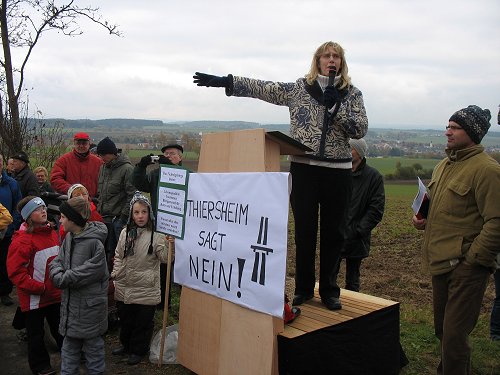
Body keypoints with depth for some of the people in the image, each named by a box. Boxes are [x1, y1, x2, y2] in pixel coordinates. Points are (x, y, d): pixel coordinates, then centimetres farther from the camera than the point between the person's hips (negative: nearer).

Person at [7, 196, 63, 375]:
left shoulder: (52, 233, 4)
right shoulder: (22, 240, -19)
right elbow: (16, 272, -21)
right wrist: (39, 287, -20)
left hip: (55, 295, 6)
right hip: (34, 298, -6)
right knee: (36, 334, 13)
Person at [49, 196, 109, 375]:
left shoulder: (95, 242, -21)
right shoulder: (69, 237, 3)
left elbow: (90, 271, -23)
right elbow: (57, 261, 5)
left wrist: (64, 278, -18)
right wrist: (58, 274, -15)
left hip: (90, 305, -7)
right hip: (70, 303, 7)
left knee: (93, 346, 11)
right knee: (69, 346, 19)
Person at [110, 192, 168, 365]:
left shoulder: (156, 235, -12)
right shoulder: (125, 232, 2)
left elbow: (164, 258, -16)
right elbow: (118, 256, 13)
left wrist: (169, 244, -31)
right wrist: (115, 274, 4)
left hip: (146, 289, -4)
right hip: (124, 286, 5)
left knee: (143, 322, 10)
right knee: (125, 319, 22)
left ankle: (138, 350, 30)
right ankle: (126, 345, 44)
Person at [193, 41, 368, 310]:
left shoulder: (352, 94, 7)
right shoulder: (298, 88, 6)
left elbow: (361, 129, -2)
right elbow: (262, 88, 2)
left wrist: (335, 106, -14)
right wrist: (224, 81, -5)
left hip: (338, 170, 1)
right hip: (304, 167, 0)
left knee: (333, 231, 6)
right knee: (304, 230, 5)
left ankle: (329, 289, 20)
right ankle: (303, 288, 20)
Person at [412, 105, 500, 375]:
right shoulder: (443, 166, 14)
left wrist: (472, 260, -18)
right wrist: (423, 219, 7)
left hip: (466, 268, -9)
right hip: (441, 263, 9)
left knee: (454, 336, -4)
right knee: (442, 329, 21)